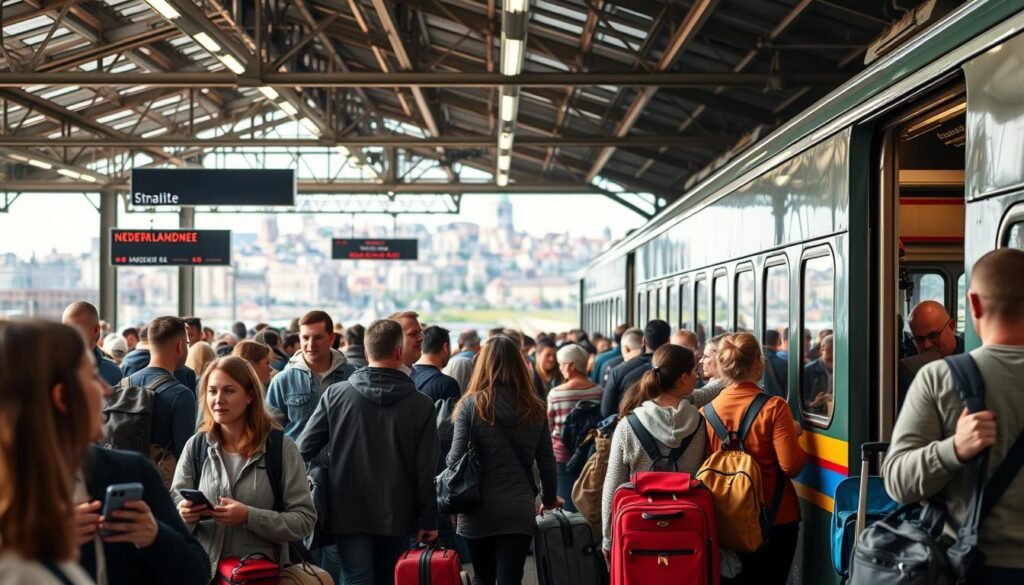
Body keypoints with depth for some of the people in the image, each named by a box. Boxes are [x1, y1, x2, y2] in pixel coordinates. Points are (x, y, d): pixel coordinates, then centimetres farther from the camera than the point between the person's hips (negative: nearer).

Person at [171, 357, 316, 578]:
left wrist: (249, 517, -23)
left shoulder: (281, 447, -7)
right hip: (204, 571, 2)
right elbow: (174, 511, 2)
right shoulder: (195, 446, 1)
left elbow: (304, 520, -11)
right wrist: (183, 515, -20)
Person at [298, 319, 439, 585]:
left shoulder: (335, 395, -5)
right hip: (396, 514, 1)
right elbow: (426, 470, -6)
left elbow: (304, 449, -3)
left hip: (349, 512, -1)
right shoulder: (421, 404, -6)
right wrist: (428, 519, 2)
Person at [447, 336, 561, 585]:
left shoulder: (471, 405, -7)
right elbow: (547, 462, 8)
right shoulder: (534, 409, 2)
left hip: (479, 509, -1)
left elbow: (456, 459, -9)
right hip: (519, 510, 1)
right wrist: (549, 499, 24)